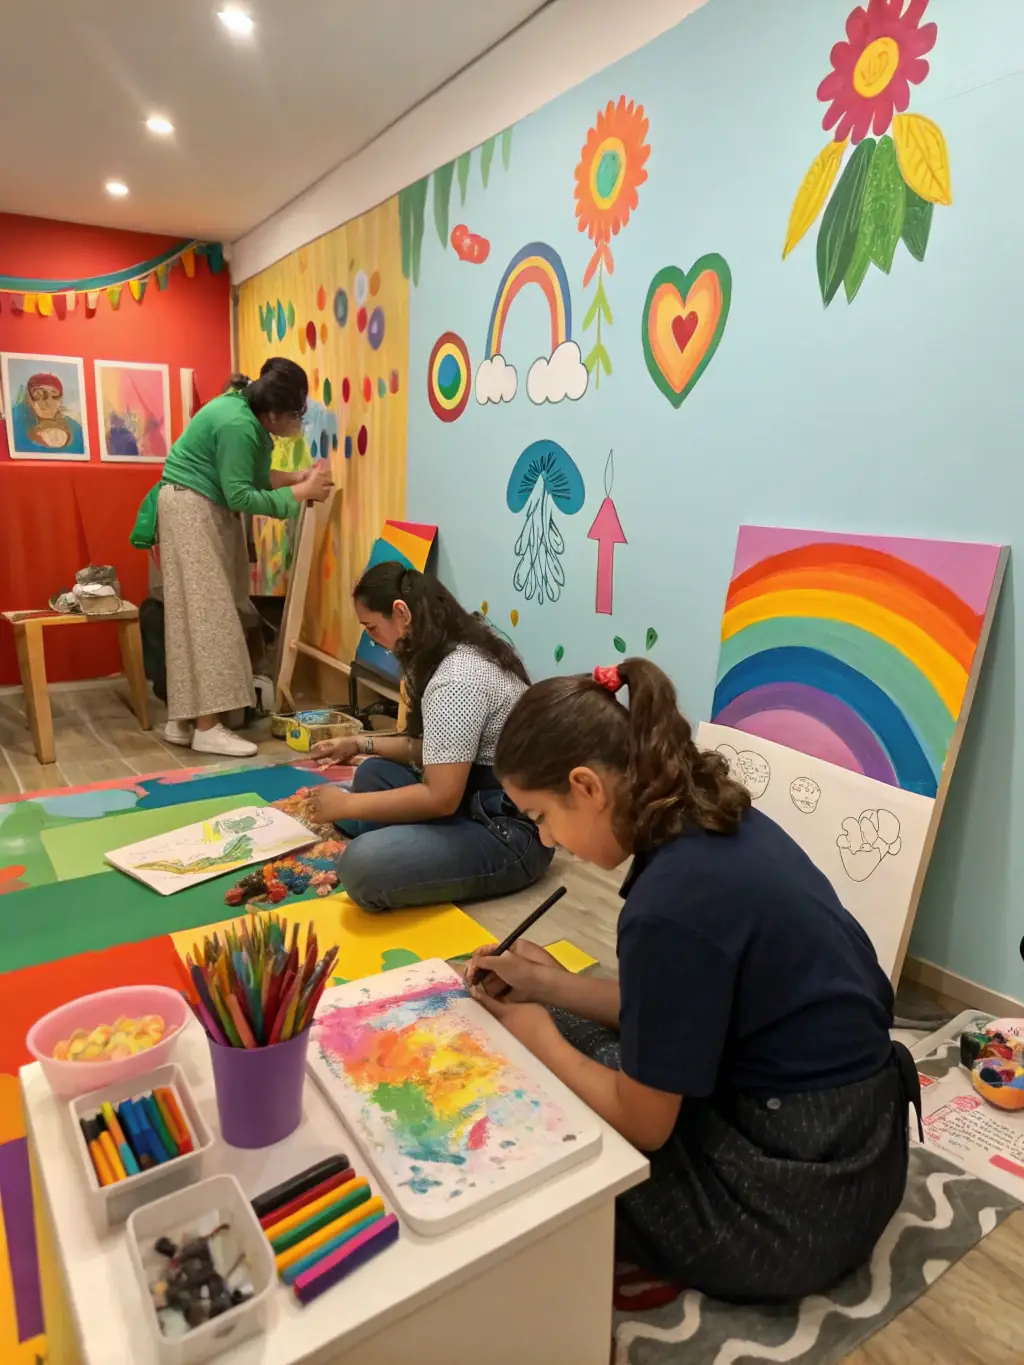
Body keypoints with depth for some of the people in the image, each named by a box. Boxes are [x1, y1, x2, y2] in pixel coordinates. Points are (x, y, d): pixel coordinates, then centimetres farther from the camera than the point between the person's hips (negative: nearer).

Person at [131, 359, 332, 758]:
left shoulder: (248, 415, 7)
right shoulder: (237, 424, -24)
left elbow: (250, 476, 9)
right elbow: (240, 496, -24)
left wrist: (296, 478, -2)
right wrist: (299, 494, -20)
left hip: (207, 511, 10)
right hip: (191, 509, -10)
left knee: (208, 613, 6)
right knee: (207, 613, -13)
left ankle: (184, 720, 9)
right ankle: (207, 728, -12)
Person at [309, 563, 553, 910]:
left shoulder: (456, 680, -24)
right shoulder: (461, 653, 8)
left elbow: (441, 797, -26)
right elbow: (438, 750, 17)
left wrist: (347, 805, -15)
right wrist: (361, 744, 10)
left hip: (510, 831, -10)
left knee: (363, 865, -27)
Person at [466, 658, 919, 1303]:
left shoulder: (670, 906, -31)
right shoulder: (722, 826, -4)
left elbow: (642, 1125, -17)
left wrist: (539, 1036, -2)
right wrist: (551, 985, 5)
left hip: (794, 1200, -8)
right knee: (571, 1031, 16)